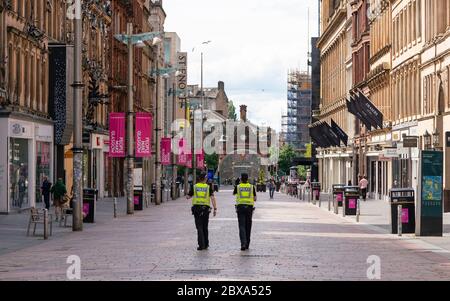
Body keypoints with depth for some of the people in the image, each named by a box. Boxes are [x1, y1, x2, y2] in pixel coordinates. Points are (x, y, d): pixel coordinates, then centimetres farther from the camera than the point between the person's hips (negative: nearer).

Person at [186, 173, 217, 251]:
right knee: (205, 227, 14)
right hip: (206, 208, 1)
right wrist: (215, 208, -8)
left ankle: (201, 245, -12)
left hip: (196, 208, -1)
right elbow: (212, 198, -8)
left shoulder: (194, 187, 4)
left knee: (199, 227, -2)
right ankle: (206, 244, 22)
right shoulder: (208, 187, 2)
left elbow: (188, 197, 9)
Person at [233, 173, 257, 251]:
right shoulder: (251, 187, 2)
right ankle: (247, 245, 18)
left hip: (240, 207, -1)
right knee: (248, 226, 11)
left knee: (242, 226, -5)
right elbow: (255, 199, 4)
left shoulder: (238, 187, 2)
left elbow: (234, 193, 25)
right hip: (249, 207, 1)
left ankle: (243, 243, -23)